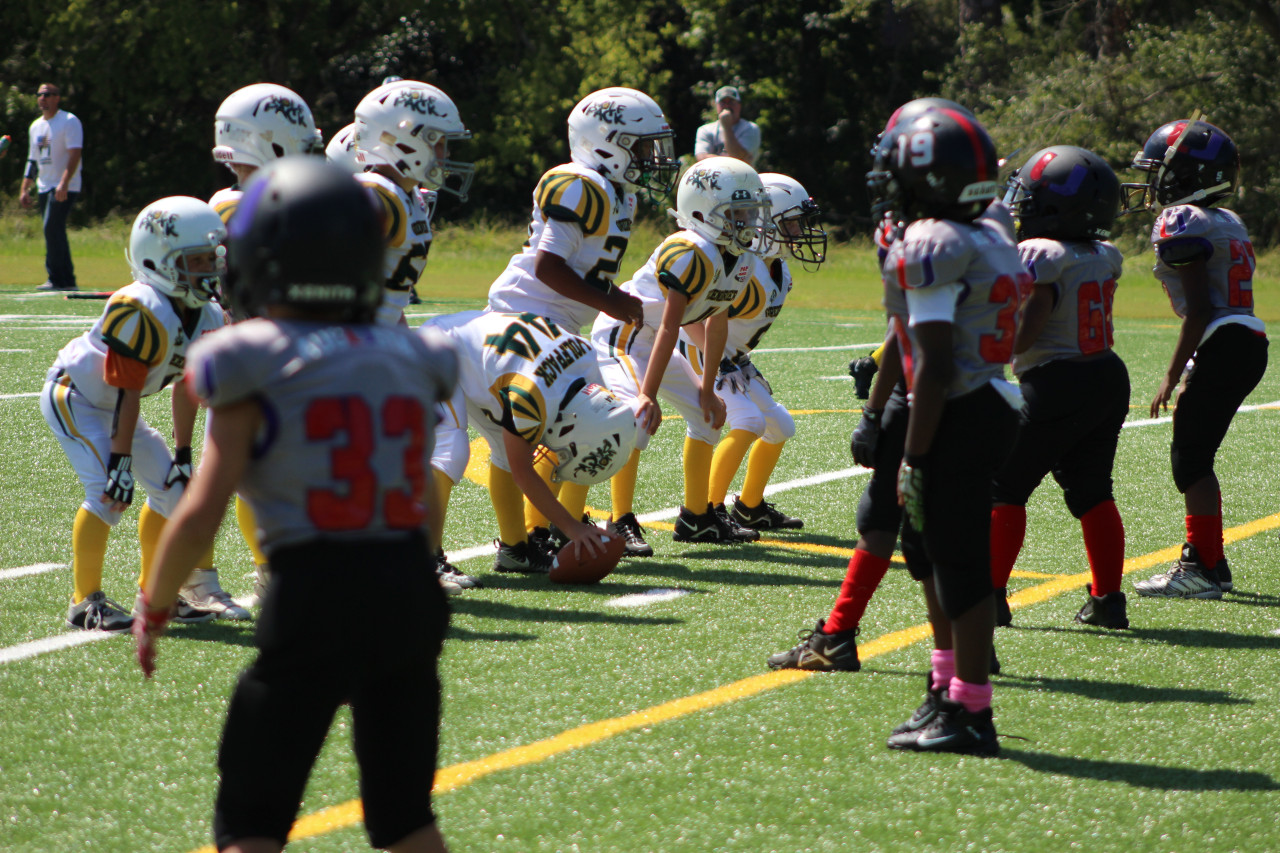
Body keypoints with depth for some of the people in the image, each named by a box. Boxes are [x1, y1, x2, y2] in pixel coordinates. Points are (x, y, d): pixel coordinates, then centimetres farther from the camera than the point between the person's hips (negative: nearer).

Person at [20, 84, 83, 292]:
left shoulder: (69, 122, -8)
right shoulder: (35, 126, 17)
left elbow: (75, 154, -17)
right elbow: (33, 160, 22)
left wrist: (64, 183, -28)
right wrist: (25, 189, 13)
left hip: (65, 188, -8)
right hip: (44, 188, 8)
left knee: (52, 229, -17)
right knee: (55, 233, 7)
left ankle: (57, 280, -16)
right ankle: (68, 281, 11)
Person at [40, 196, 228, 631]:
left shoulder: (208, 319, -7)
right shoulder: (142, 313, -33)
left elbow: (184, 389, 4)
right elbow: (127, 395, -29)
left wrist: (183, 455, 6)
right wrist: (120, 462, -26)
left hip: (109, 406, 9)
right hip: (71, 396, -9)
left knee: (172, 485, 6)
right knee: (108, 489, -23)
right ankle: (86, 600, -16)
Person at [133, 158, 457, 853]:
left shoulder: (253, 367, -6)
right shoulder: (410, 361, 8)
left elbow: (201, 514, -7)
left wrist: (153, 610, 6)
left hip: (313, 595, -4)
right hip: (409, 588, 4)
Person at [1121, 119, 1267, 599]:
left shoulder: (1183, 223, -11)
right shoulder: (1227, 222, 18)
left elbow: (1200, 311, -16)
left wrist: (1173, 375, -12)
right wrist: (1193, 371, 22)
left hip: (1224, 345, -9)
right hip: (1250, 344, 9)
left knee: (1190, 457, -5)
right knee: (1193, 456, 15)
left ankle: (1203, 569, -4)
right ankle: (1206, 559, 19)